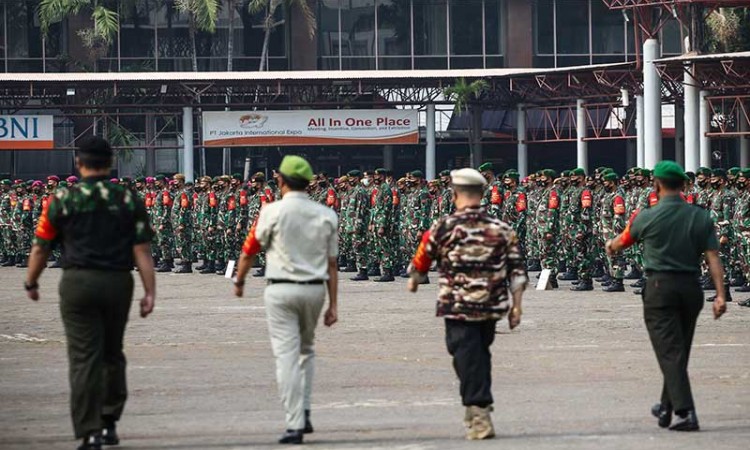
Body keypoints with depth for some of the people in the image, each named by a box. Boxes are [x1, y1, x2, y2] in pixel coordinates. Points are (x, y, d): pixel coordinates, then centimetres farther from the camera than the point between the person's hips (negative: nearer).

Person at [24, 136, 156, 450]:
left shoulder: (62, 200, 0)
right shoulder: (129, 200, 3)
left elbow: (40, 248, 4)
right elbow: (142, 250, -2)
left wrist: (31, 284, 18)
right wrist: (150, 292, -1)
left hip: (78, 283, -2)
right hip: (118, 282, 2)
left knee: (84, 358, -1)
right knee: (112, 354, 19)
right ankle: (109, 422, 23)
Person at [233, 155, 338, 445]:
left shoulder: (273, 211, -8)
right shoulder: (326, 215, 2)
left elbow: (250, 250, 1)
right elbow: (332, 264, 3)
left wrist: (239, 281, 19)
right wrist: (333, 305, 7)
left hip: (281, 290, -4)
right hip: (314, 290, 4)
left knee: (286, 355, -3)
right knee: (305, 350, 23)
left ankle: (295, 424, -7)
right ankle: (304, 413, 19)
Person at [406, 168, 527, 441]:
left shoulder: (443, 228, -5)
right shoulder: (501, 229, 4)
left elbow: (421, 262, 7)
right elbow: (517, 271, 2)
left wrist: (414, 282, 28)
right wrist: (516, 305, 6)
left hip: (458, 307, -4)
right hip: (492, 307, 4)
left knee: (467, 358, -3)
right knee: (481, 354, 20)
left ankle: (479, 417, -14)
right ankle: (480, 407, 29)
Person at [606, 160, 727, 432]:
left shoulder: (647, 217, -5)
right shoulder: (701, 217, 2)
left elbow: (622, 242, 14)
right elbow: (713, 258, -6)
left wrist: (610, 247, 38)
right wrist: (720, 295, -7)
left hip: (660, 287, -4)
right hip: (691, 287, 4)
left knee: (670, 353, -6)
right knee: (679, 352, 17)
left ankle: (685, 413, -17)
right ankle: (666, 409, 30)